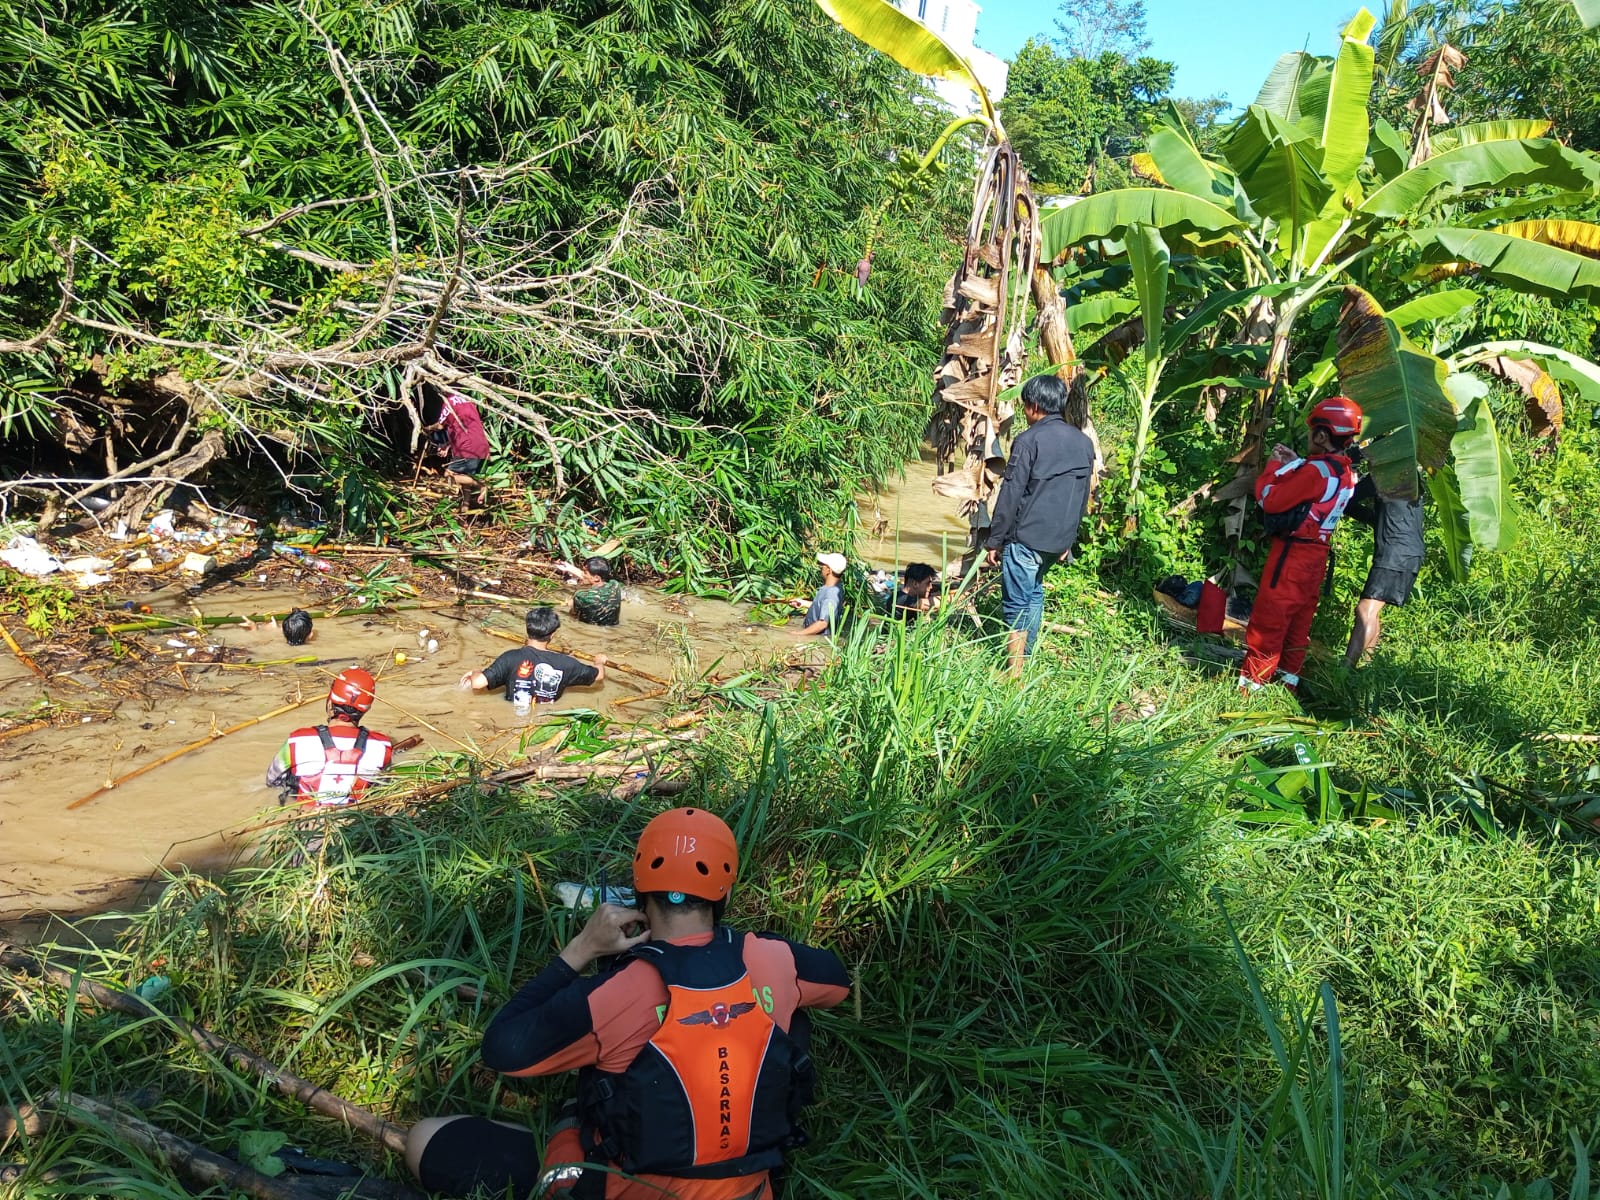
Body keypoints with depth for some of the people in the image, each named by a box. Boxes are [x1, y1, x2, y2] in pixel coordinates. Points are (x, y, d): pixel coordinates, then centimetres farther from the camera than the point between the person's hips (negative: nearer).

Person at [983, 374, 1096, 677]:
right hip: (1059, 539, 7)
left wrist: (995, 540, -7)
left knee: (1017, 605, -1)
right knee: (1034, 594, 21)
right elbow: (1083, 497, 15)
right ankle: (1025, 659, 26)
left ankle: (1014, 674, 0)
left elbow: (1010, 495, -13)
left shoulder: (1029, 440, -13)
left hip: (1026, 538, -7)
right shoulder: (1084, 442, 9)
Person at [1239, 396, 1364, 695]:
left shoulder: (1315, 471, -21)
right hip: (1317, 555, 9)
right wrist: (1295, 465, 12)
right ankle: (1289, 679, 23)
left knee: (1268, 618, -1)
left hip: (1292, 554, -9)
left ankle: (1252, 682, 4)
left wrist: (1276, 466, -3)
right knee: (1300, 620, 15)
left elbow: (1269, 499, -17)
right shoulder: (1346, 474, 6)